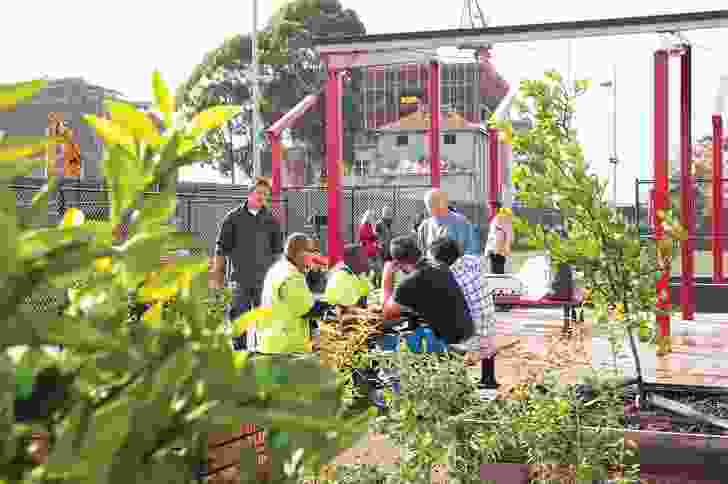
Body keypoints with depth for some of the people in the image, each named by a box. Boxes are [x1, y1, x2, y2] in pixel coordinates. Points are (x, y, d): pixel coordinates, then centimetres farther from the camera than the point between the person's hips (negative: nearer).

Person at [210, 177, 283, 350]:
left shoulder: (271, 221, 10)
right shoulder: (233, 217, 5)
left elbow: (278, 252, 13)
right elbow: (221, 248, 6)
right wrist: (216, 275, 1)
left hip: (264, 279, 1)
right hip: (240, 279, -1)